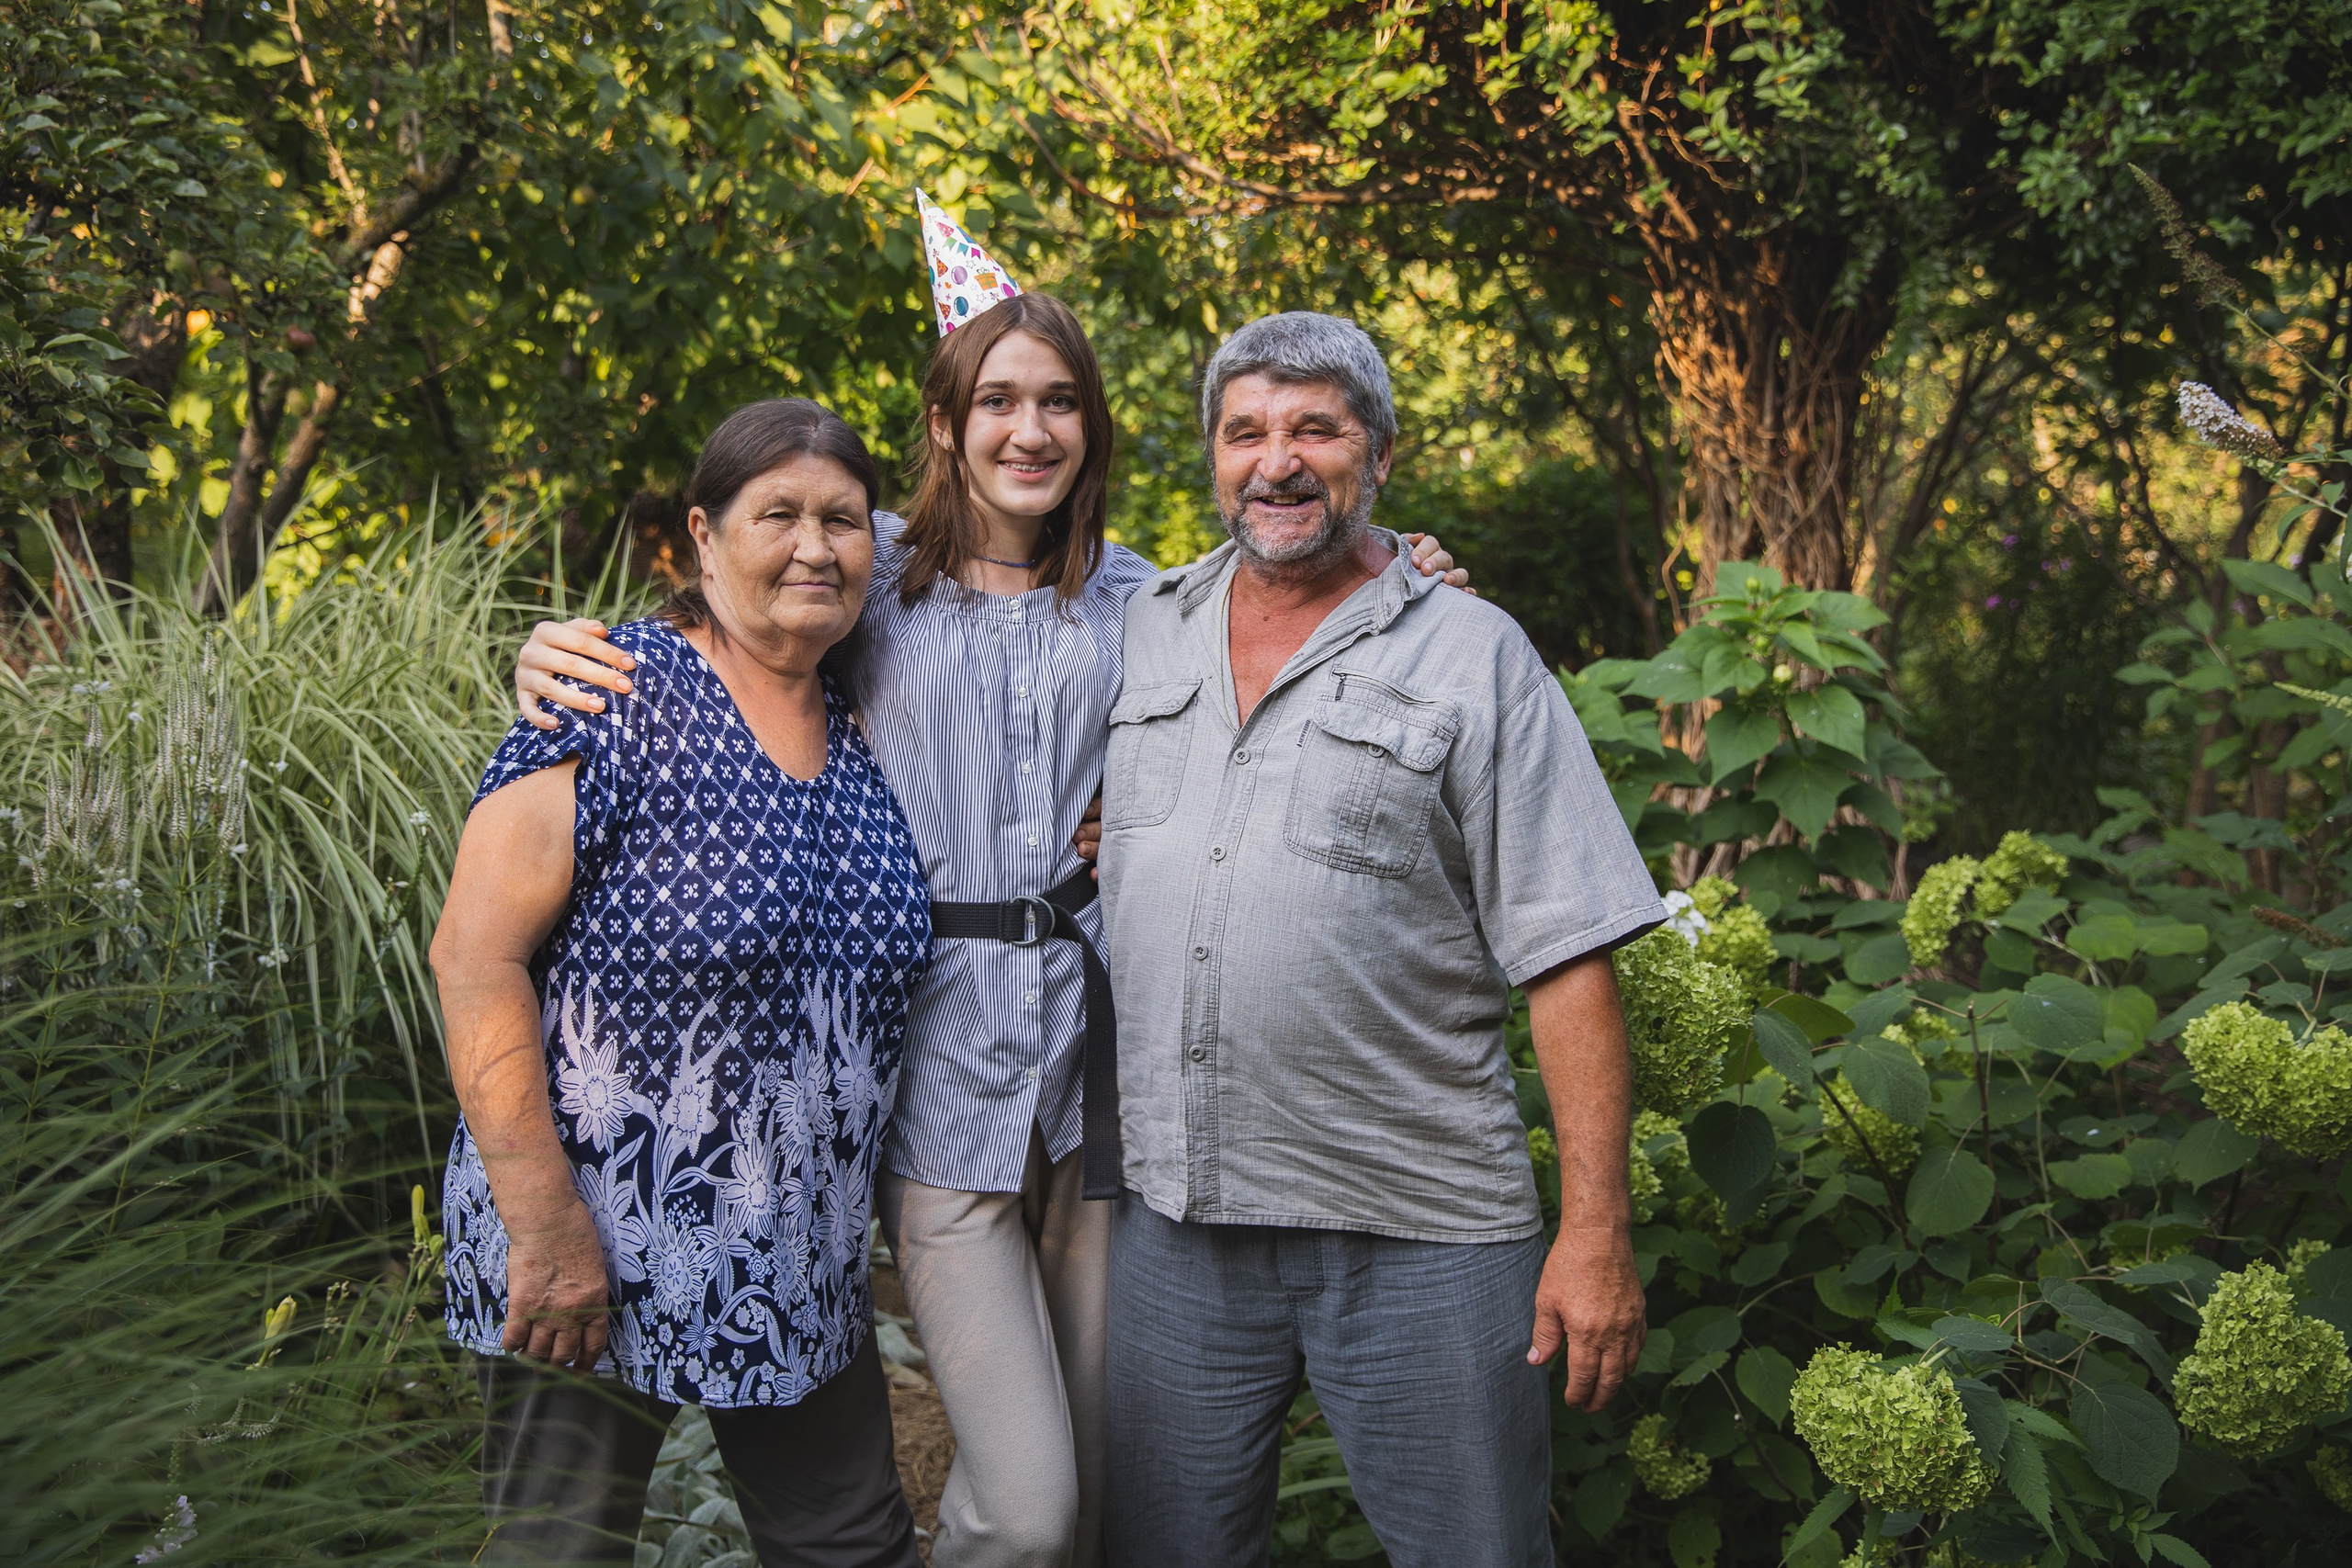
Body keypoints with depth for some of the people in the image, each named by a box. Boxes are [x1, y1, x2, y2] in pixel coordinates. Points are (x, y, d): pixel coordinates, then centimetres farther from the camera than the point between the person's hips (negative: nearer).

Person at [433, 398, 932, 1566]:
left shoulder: (863, 731, 6)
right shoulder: (619, 701, -13)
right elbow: (475, 956, -17)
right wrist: (550, 1229, -20)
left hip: (804, 1271, 6)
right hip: (588, 1251, -6)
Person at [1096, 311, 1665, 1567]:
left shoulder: (1475, 656, -2)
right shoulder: (1141, 630, 10)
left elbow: (1566, 959, -6)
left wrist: (1597, 1229, -11)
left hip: (1422, 1231, -3)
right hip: (1174, 1216, 4)